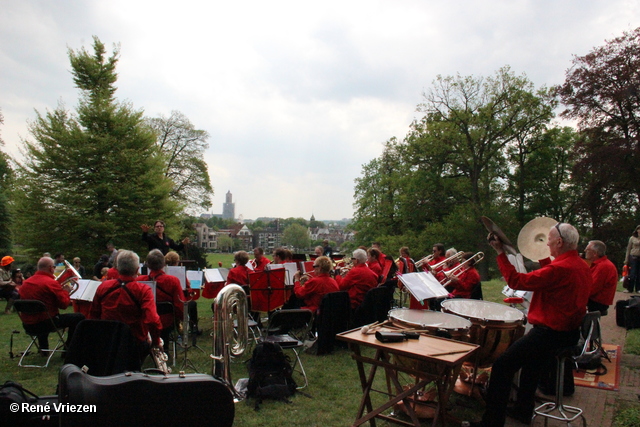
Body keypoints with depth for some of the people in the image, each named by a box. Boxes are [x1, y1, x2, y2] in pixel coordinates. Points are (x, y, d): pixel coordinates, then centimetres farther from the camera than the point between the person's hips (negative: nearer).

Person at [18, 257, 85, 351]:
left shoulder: (25, 283, 6)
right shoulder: (51, 283, -16)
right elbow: (64, 304, -13)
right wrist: (66, 291, 5)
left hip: (27, 324, 8)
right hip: (46, 322, -8)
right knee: (79, 317, 2)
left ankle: (43, 348, 42)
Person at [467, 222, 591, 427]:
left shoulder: (560, 268, -24)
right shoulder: (582, 265, 6)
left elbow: (517, 281, -22)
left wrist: (500, 252, -16)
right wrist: (544, 259, 28)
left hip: (551, 332, -10)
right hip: (570, 331, 11)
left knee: (503, 365, -7)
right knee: (530, 358, 32)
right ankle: (523, 410, 41)